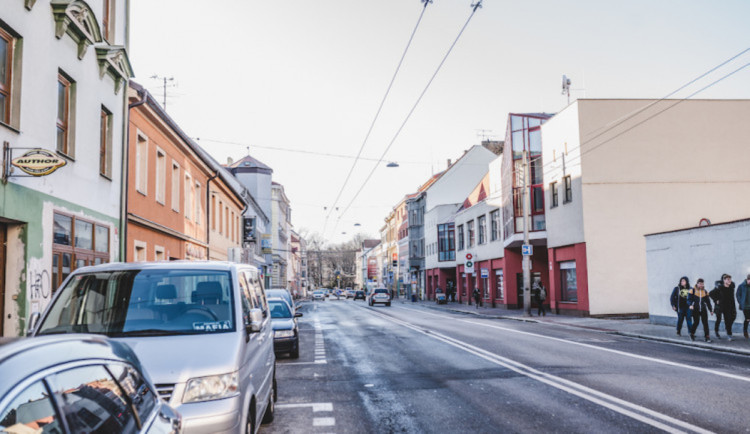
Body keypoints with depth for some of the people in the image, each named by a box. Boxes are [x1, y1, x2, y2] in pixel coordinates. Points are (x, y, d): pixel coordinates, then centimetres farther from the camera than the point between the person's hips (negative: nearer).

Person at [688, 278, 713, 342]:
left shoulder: (705, 292, 11)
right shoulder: (693, 291, 1)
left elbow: (708, 302, 17)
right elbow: (689, 299, -3)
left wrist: (711, 310, 15)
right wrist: (690, 305, -22)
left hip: (703, 310, 3)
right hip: (695, 310, -3)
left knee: (705, 322, -5)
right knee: (696, 322, 0)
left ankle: (707, 336, -3)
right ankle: (692, 334, 23)